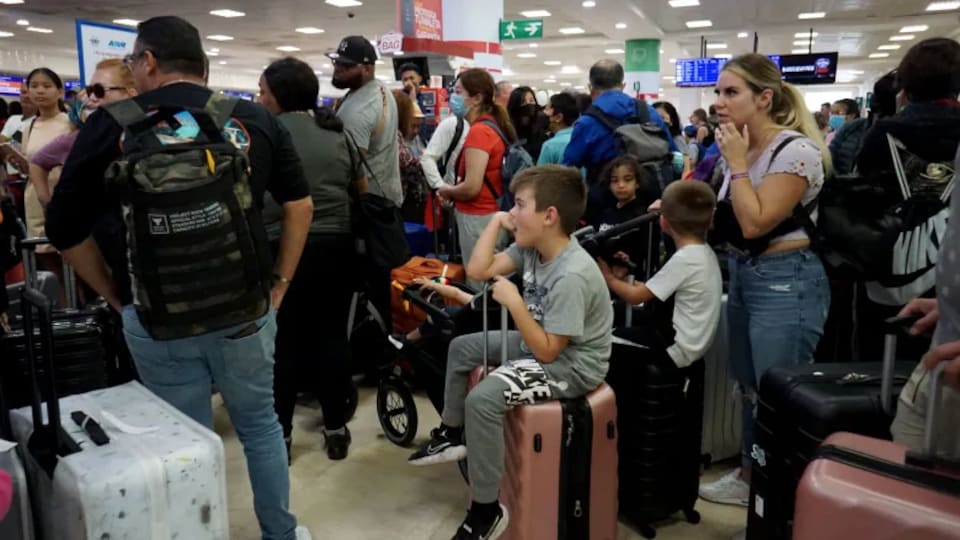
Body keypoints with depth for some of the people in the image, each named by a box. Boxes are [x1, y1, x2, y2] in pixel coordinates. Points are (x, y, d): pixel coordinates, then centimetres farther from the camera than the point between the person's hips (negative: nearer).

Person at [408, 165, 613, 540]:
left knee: (482, 400, -26)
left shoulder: (572, 277, -30)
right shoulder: (531, 247, -4)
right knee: (461, 348, 15)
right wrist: (496, 221, -7)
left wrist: (514, 302, -27)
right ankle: (452, 435, 30)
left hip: (570, 366, -10)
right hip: (543, 344, 10)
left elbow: (547, 351, -29)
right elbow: (478, 271, -5)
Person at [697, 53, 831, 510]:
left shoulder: (796, 150, -17)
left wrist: (737, 164, -17)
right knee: (750, 387, 19)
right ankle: (749, 476, 36)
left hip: (785, 281, -9)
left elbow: (755, 223, -24)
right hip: (742, 275, 9)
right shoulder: (740, 149, 9)